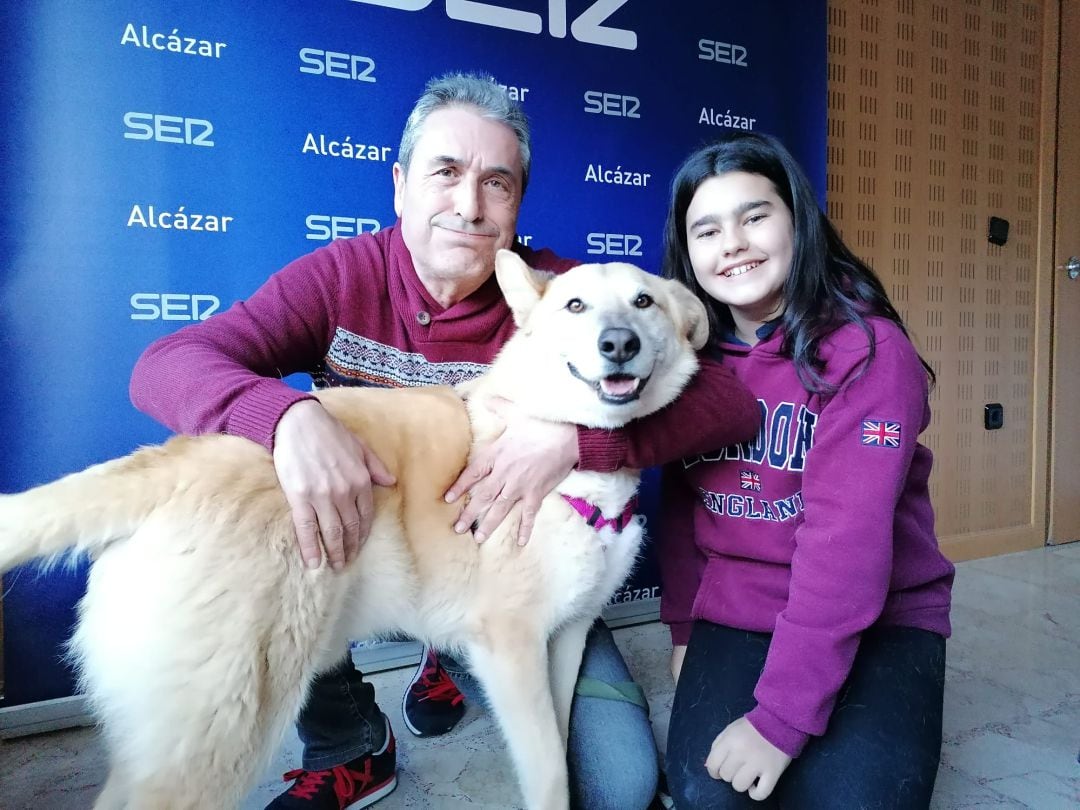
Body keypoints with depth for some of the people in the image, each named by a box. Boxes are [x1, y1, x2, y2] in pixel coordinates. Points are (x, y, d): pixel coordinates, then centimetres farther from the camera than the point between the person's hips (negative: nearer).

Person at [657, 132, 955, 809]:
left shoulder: (866, 347, -15)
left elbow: (846, 536, -23)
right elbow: (681, 502, 6)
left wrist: (782, 715, -25)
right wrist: (683, 628, 4)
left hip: (878, 621, -2)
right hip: (733, 616, 3)